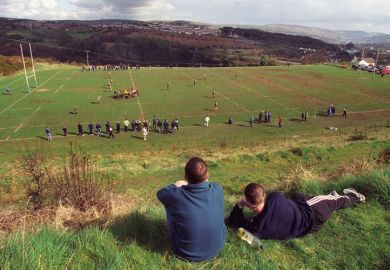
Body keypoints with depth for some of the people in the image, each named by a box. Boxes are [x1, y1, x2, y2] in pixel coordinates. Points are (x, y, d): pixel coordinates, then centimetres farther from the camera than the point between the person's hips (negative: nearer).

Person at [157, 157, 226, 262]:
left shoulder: (177, 195, -28)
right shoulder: (218, 189, -20)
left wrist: (176, 186, 8)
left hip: (186, 253, -2)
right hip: (217, 248, 3)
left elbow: (160, 193, -3)